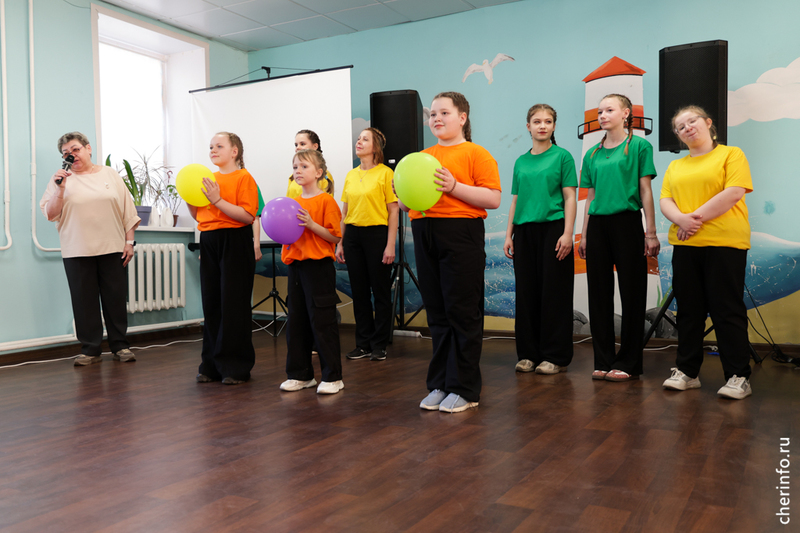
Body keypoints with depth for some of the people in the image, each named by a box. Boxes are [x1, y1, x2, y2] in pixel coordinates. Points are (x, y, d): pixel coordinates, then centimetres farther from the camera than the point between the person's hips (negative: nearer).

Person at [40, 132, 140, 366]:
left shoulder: (110, 174, 10)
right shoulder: (62, 179, 7)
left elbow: (127, 210, 8)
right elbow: (50, 215, 1)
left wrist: (129, 241, 2)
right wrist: (60, 188, -12)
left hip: (112, 249, 0)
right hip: (77, 251, 0)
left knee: (115, 298, 3)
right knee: (84, 300, 3)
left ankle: (120, 346, 14)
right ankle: (90, 349, 12)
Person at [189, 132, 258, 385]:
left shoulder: (243, 177, -5)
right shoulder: (209, 178, 16)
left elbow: (248, 216, -17)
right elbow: (199, 216, 21)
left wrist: (218, 200, -21)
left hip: (235, 244, -7)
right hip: (209, 242, 7)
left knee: (233, 305, -3)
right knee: (211, 304, 10)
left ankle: (236, 366, 8)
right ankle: (212, 365, 20)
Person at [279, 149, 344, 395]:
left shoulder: (326, 201, -6)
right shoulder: (294, 202, 14)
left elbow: (335, 237, -12)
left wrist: (311, 224, -21)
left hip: (319, 266, -7)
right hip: (296, 265, 7)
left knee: (322, 322, -3)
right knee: (296, 322, 11)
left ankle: (332, 376, 7)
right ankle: (300, 374, 22)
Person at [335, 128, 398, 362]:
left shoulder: (385, 173, -5)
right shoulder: (351, 175, 12)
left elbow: (393, 211, -7)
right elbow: (344, 212, 14)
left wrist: (390, 245, -12)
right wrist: (340, 242, 10)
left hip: (377, 234, -5)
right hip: (353, 235, 6)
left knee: (380, 291, 3)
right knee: (359, 292, 9)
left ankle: (379, 345, 13)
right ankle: (363, 343, 19)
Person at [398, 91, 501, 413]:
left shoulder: (475, 153, 1)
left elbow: (493, 199, -9)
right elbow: (404, 204, 23)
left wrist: (453, 186, -17)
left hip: (461, 234, -6)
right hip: (425, 236, 6)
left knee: (463, 313, -1)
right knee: (437, 314, 10)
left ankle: (464, 389, 9)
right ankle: (439, 385, 20)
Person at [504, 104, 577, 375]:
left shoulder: (562, 156, 2)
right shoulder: (521, 162, 14)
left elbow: (570, 198, -3)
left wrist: (567, 233, -12)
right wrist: (509, 235, 8)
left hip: (553, 228, -4)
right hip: (524, 231, 4)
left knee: (554, 292, -1)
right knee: (527, 291, 6)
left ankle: (555, 356, 7)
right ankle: (528, 354, 15)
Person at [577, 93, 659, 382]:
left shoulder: (639, 146, 1)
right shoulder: (592, 154, 14)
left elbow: (645, 191, -3)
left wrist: (651, 233, -7)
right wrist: (584, 235, 12)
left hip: (627, 222, -4)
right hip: (597, 225, 5)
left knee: (632, 293, 0)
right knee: (599, 293, 6)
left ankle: (628, 363, 9)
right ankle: (603, 361, 15)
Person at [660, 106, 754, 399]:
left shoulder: (731, 154, 4)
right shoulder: (675, 166, 18)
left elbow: (734, 192, -10)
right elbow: (665, 201, 7)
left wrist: (697, 216, -14)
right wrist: (682, 220, -14)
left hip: (724, 243, -5)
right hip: (685, 244, 5)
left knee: (727, 310, -3)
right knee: (689, 310, 8)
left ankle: (738, 377, 4)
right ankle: (686, 371, 17)